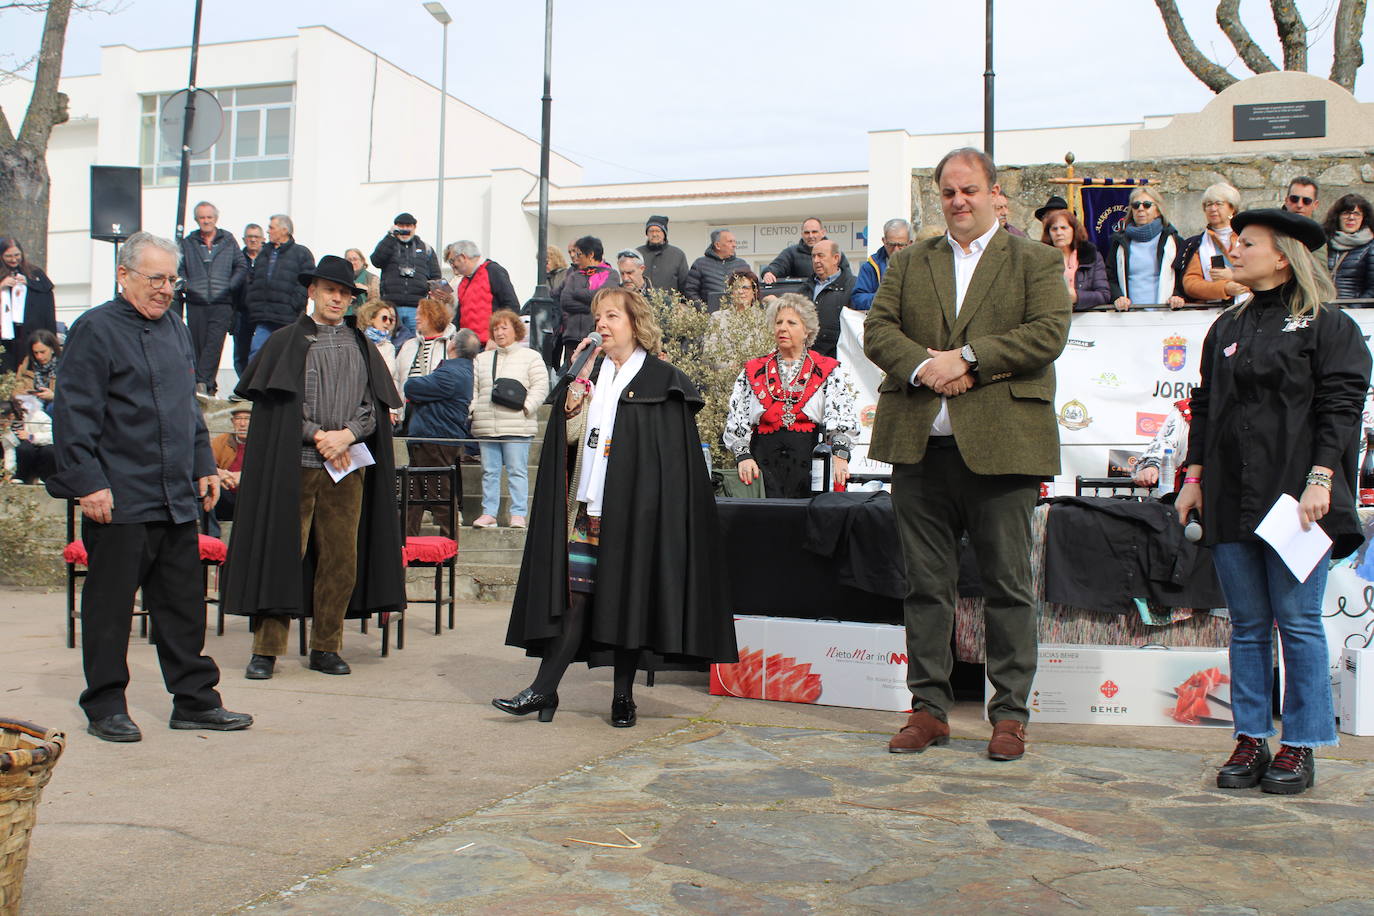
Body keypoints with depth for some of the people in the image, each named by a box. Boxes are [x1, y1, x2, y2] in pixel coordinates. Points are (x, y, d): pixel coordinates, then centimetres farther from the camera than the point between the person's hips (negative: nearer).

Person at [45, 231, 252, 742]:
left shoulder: (174, 326, 15)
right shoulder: (95, 330, -7)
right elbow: (74, 414, -11)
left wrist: (204, 465, 17)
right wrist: (89, 483, -16)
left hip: (177, 498, 7)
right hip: (119, 499, -7)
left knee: (183, 603, 11)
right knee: (110, 604, 3)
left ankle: (195, 700, 19)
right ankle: (105, 707, 15)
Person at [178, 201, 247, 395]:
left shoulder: (228, 240, 10)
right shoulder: (188, 243, 13)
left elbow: (242, 267, 9)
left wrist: (230, 286, -4)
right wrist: (184, 286, -5)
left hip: (221, 304, -2)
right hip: (195, 304, 2)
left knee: (214, 344, -14)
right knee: (197, 345, 1)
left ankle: (203, 382, -15)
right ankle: (208, 385, 8)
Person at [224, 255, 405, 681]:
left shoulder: (361, 347, 15)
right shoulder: (286, 342, 6)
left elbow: (375, 404, 9)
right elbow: (278, 402, -2)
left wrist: (346, 434, -9)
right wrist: (318, 436, -11)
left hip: (348, 466, 3)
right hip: (295, 465, -3)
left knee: (340, 557, 3)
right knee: (283, 552, -4)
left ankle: (326, 647, 13)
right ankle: (266, 649, 3)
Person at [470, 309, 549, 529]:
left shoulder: (531, 357, 5)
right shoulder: (481, 359, 19)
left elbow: (540, 388, -3)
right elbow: (473, 389, 19)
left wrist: (524, 408, -14)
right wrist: (472, 409, 3)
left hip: (517, 427, -4)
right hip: (486, 426, 4)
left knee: (517, 471, -4)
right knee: (489, 472, 7)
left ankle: (518, 514, 0)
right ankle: (488, 513, 12)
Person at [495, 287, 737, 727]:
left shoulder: (661, 380, 1)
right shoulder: (590, 373, 15)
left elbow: (672, 456, -3)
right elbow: (569, 434, 4)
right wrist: (580, 378, -4)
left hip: (634, 507, -3)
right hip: (587, 506, 4)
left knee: (629, 595, 1)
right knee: (574, 593, 1)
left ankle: (624, 695, 11)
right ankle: (544, 689, 2)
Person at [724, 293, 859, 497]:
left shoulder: (830, 371, 11)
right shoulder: (752, 371, 18)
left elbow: (842, 418, -3)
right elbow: (736, 420, 11)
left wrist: (839, 454, -20)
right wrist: (743, 456, -6)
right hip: (764, 461, 1)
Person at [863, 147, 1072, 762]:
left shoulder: (1036, 262, 7)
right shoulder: (909, 263, 17)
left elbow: (1049, 332, -7)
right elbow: (878, 329, 6)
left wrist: (967, 358, -15)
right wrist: (922, 366, -13)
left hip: (1001, 446, -3)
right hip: (920, 444, 3)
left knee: (1007, 586, 2)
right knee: (926, 584, 8)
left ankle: (1010, 713, 14)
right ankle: (929, 708, 18)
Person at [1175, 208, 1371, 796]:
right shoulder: (1226, 328, 18)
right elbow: (1204, 406, 18)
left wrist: (1320, 480, -16)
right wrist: (1194, 476, 11)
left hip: (1294, 497, -5)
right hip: (1231, 498, 5)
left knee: (1298, 623, -2)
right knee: (1247, 625, 8)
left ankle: (1300, 747, 8)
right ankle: (1250, 740, 15)